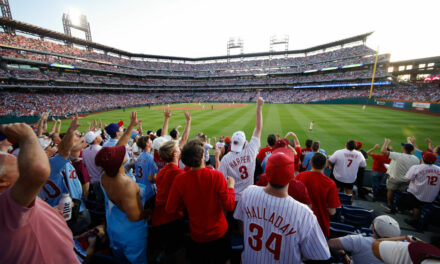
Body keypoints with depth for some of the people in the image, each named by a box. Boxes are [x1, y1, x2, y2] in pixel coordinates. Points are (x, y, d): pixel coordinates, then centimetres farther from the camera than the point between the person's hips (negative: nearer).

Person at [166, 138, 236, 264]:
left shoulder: (179, 179, -20)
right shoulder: (216, 175, -26)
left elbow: (170, 209, -10)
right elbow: (229, 206, -21)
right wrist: (230, 186, -6)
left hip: (196, 236, 1)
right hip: (219, 233, -1)